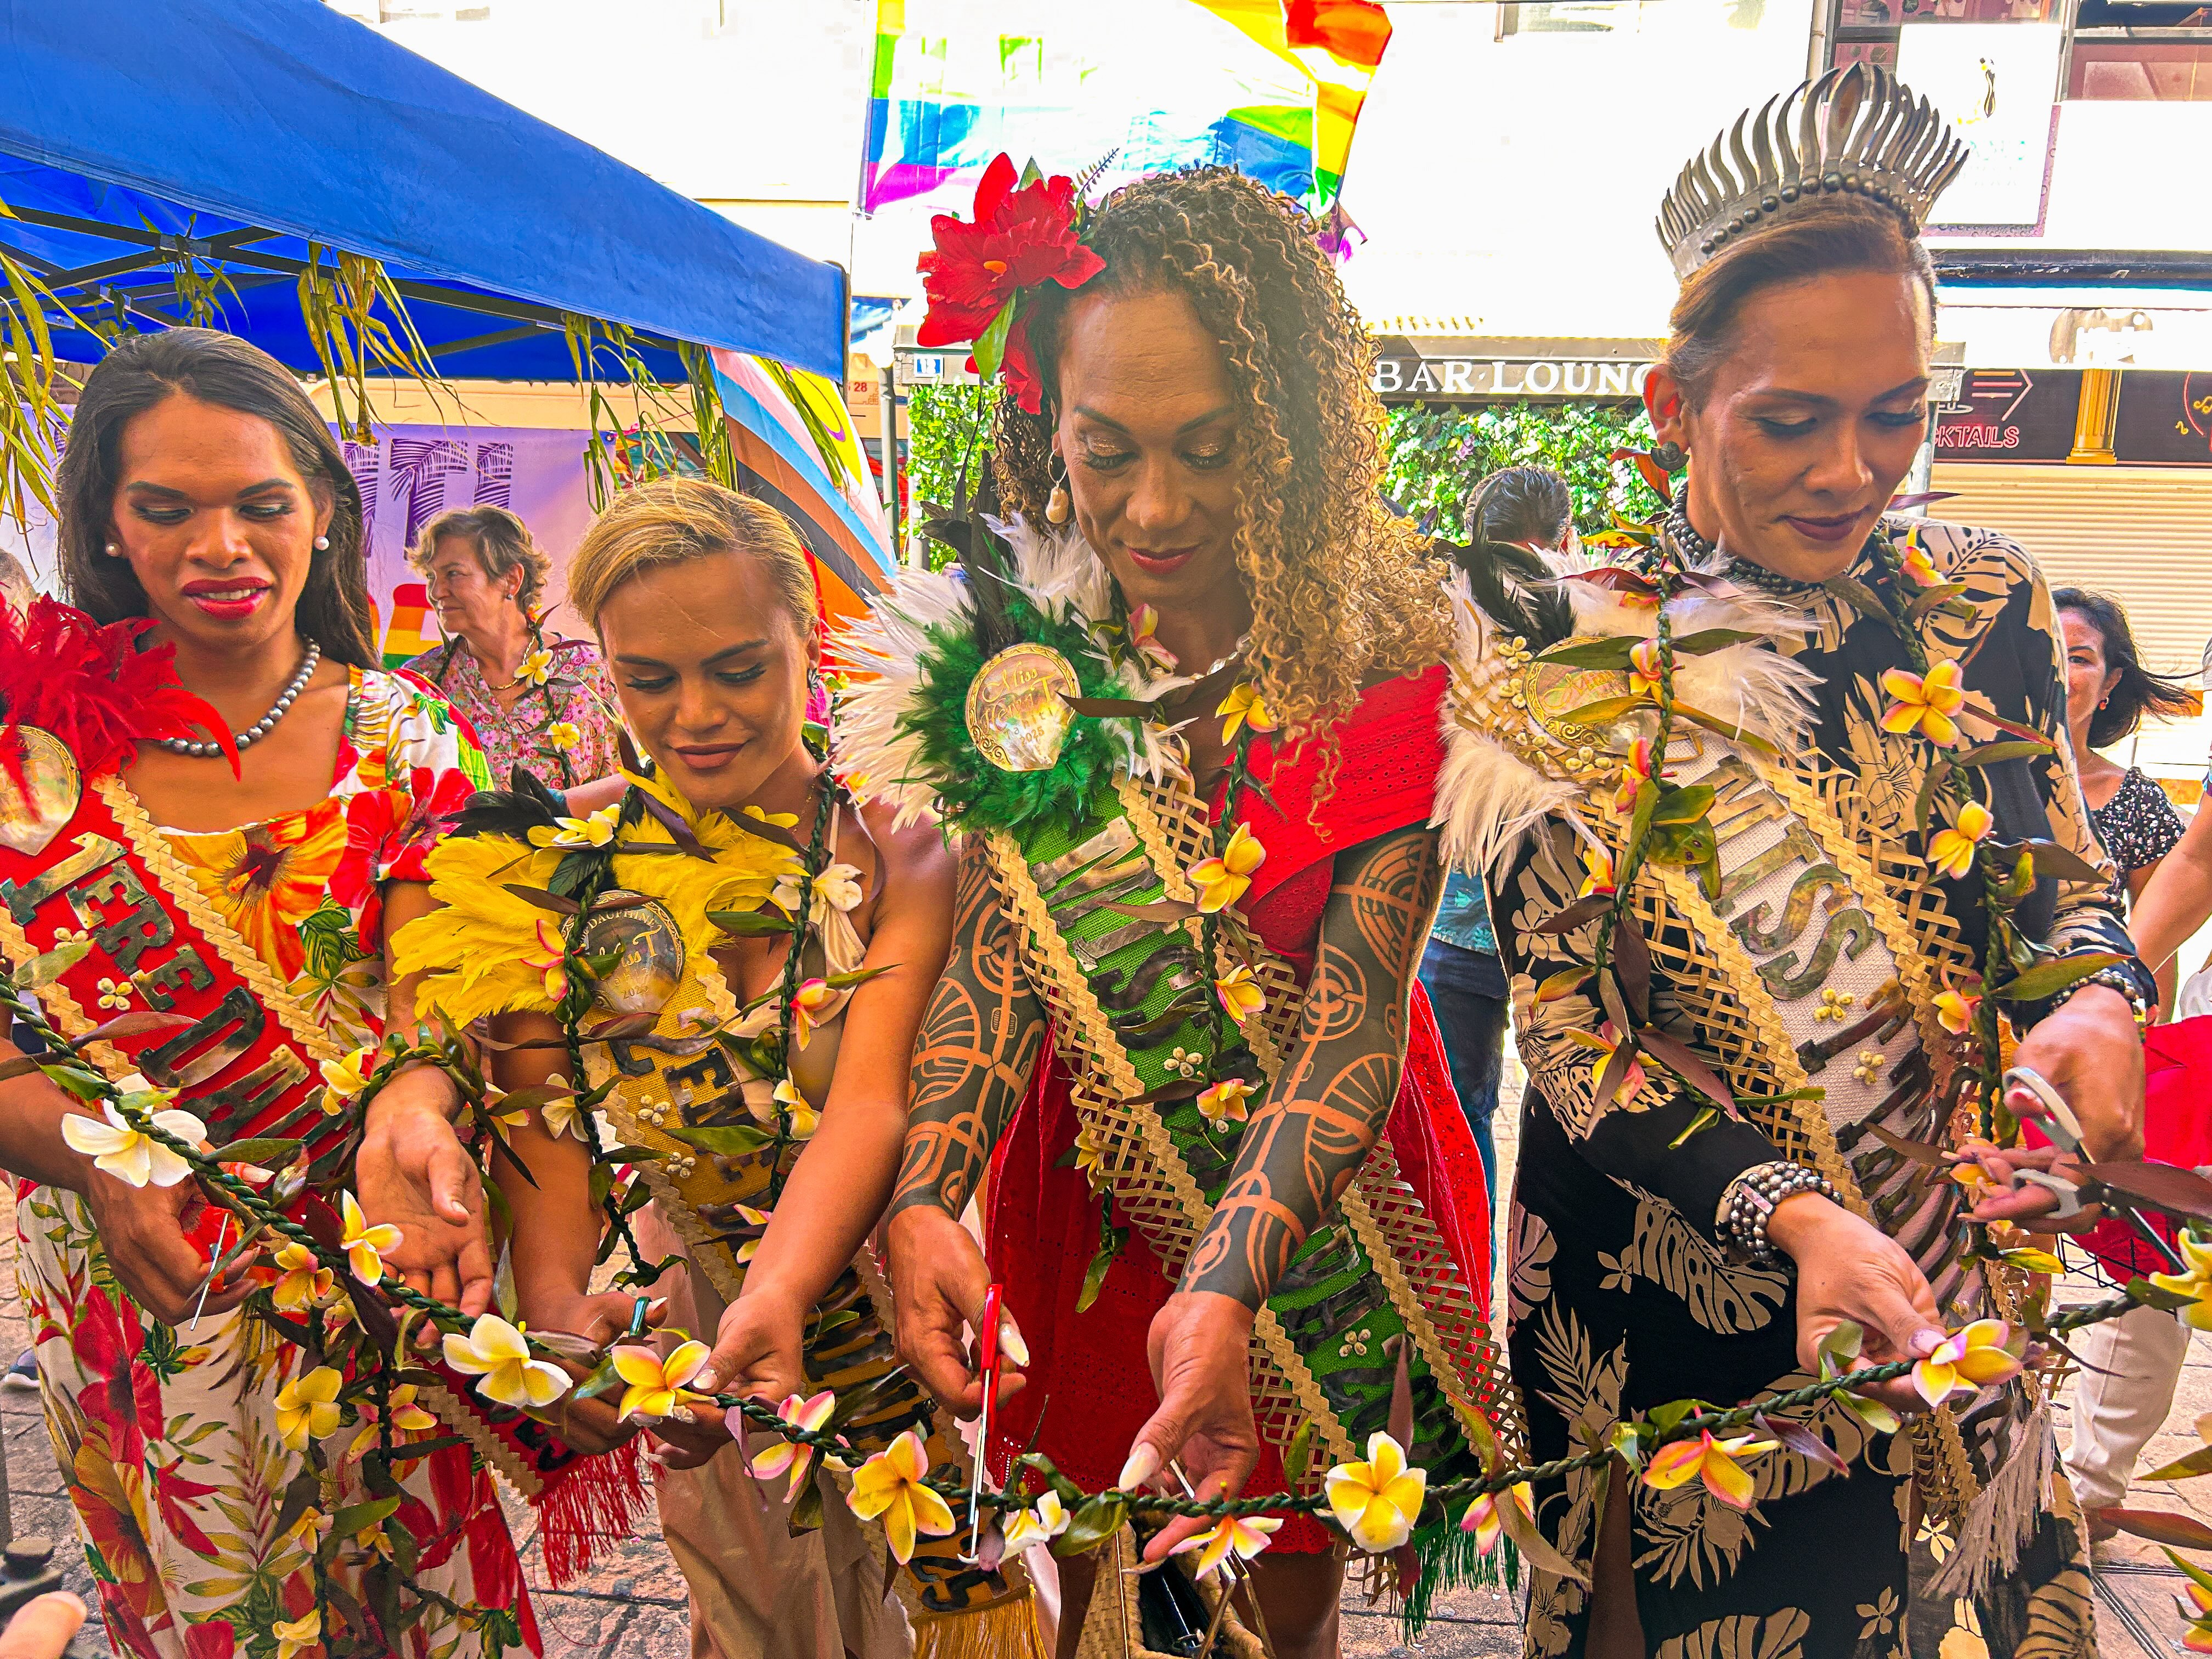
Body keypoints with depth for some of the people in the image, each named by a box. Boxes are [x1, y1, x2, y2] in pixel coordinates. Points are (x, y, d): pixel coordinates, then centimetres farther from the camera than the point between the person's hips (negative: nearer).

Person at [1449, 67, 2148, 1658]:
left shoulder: (1988, 606, -1)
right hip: (1656, 1275, -3)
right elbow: (1563, 1016, -14)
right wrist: (1789, 1214, -25)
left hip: (1940, 1276, 3)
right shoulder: (1562, 647, -12)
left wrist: (2098, 1000, -16)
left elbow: (2067, 879, 8)